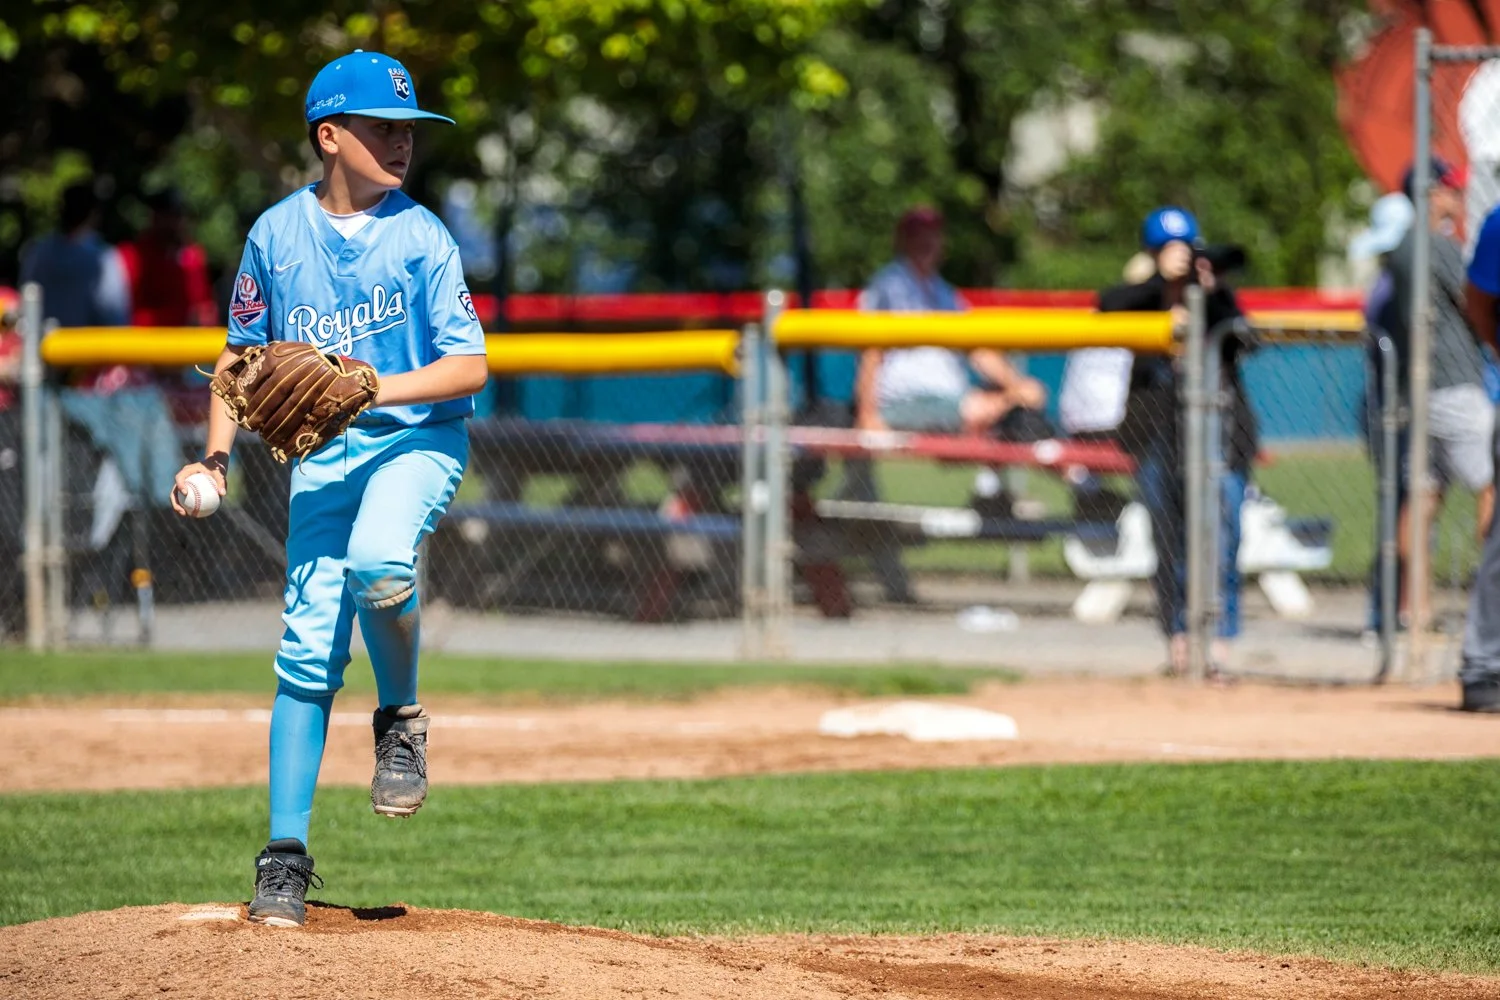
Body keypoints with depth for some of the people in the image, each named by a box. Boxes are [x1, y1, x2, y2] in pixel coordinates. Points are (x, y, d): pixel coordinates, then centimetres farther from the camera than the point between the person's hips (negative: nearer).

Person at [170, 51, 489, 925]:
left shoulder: (422, 237, -5)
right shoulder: (277, 234, 2)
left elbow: (471, 366, -9)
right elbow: (243, 352, 14)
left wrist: (377, 388, -23)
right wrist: (216, 453, 3)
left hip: (418, 438, -2)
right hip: (323, 453, 2)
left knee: (375, 561, -33)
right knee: (309, 646, -6)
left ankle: (403, 718, -5)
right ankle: (286, 857, -1)